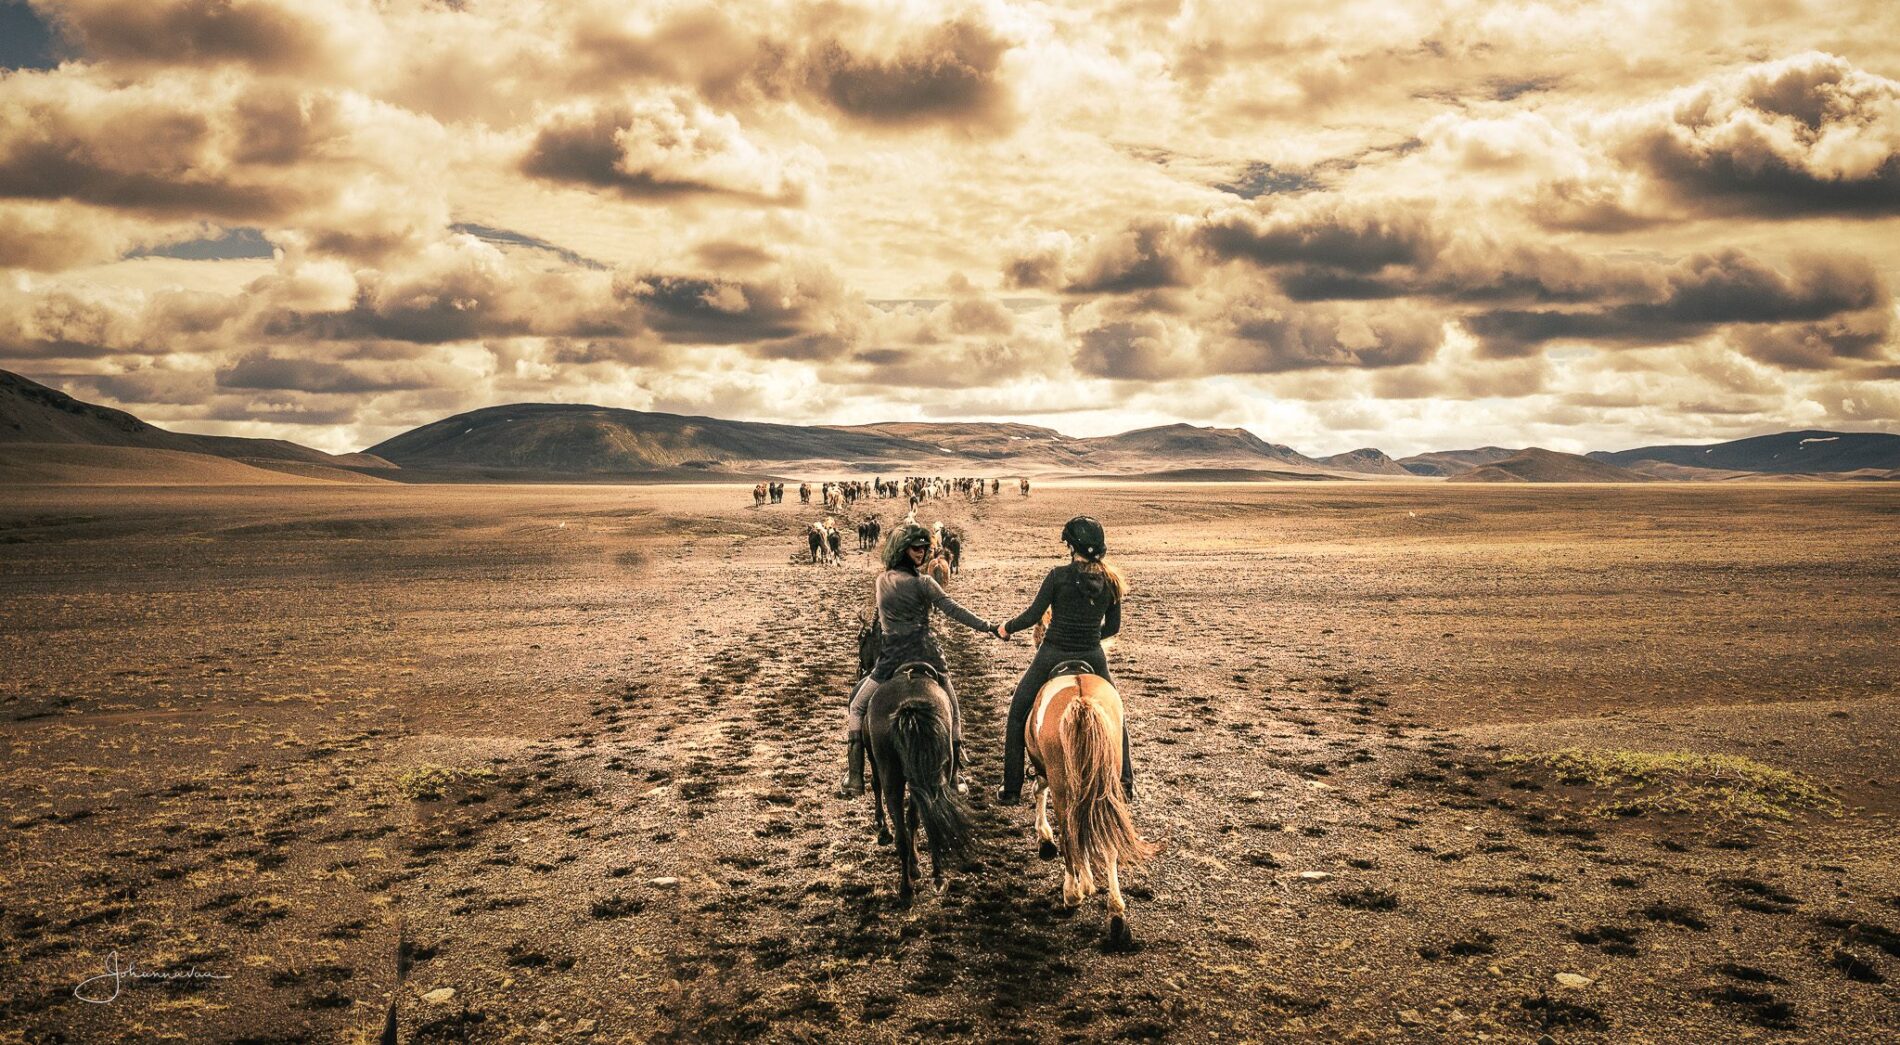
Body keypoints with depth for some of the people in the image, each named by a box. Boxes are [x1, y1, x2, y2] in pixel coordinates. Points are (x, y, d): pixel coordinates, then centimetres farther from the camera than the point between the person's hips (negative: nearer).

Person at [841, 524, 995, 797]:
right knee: (953, 713, 15)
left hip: (891, 659, 2)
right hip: (925, 655, -2)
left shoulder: (882, 580, 7)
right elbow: (954, 611, -9)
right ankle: (956, 778, 13)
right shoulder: (923, 583, -6)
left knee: (856, 708, 15)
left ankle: (853, 779, 6)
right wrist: (989, 627, -5)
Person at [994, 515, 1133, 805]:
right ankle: (1126, 784, 24)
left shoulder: (1059, 575, -12)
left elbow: (1032, 616, -10)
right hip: (1092, 658, 3)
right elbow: (1113, 627, 7)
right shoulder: (1111, 580, 0)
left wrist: (1007, 628, 7)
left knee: (1018, 716, 14)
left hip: (1052, 656, -3)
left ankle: (1012, 790, 14)